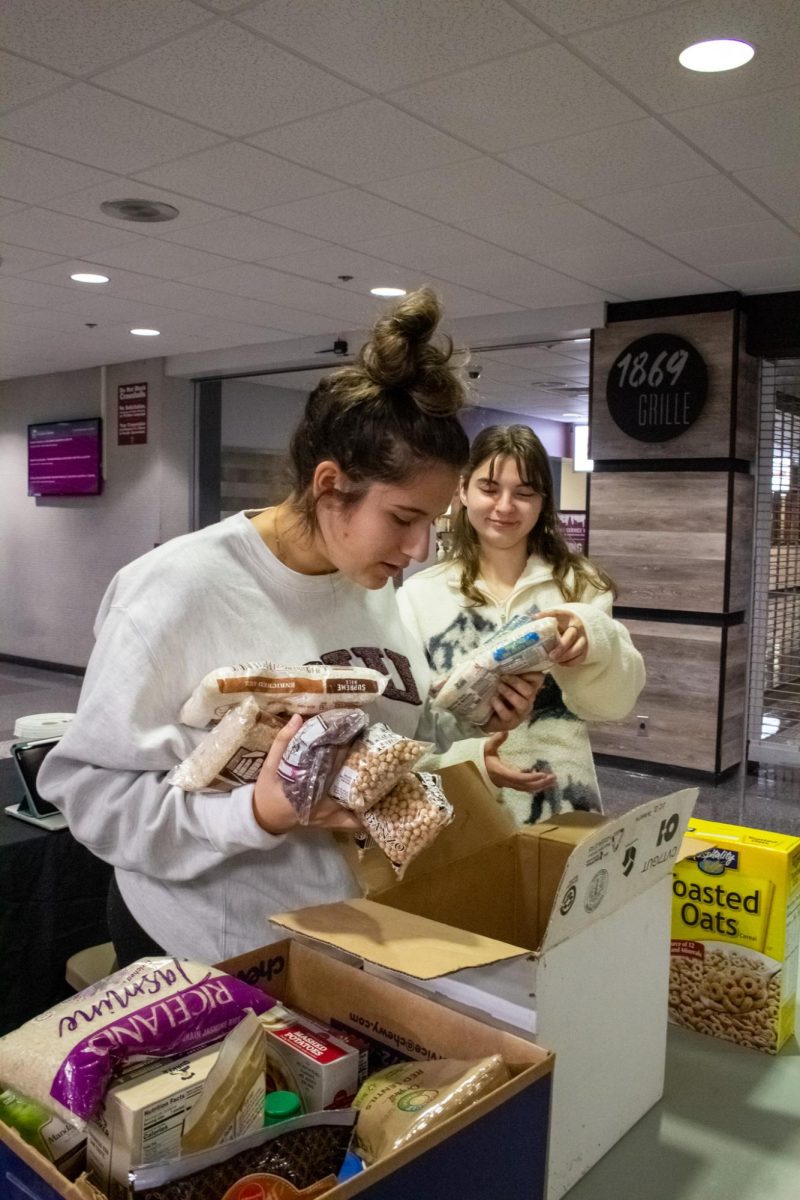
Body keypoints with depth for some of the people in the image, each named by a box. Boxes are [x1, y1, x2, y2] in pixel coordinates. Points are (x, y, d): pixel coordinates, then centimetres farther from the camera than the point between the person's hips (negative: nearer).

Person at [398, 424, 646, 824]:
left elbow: (616, 701, -5)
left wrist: (594, 639, -25)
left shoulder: (579, 583, 5)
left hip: (562, 806, 2)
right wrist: (467, 757, -28)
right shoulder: (420, 594, -1)